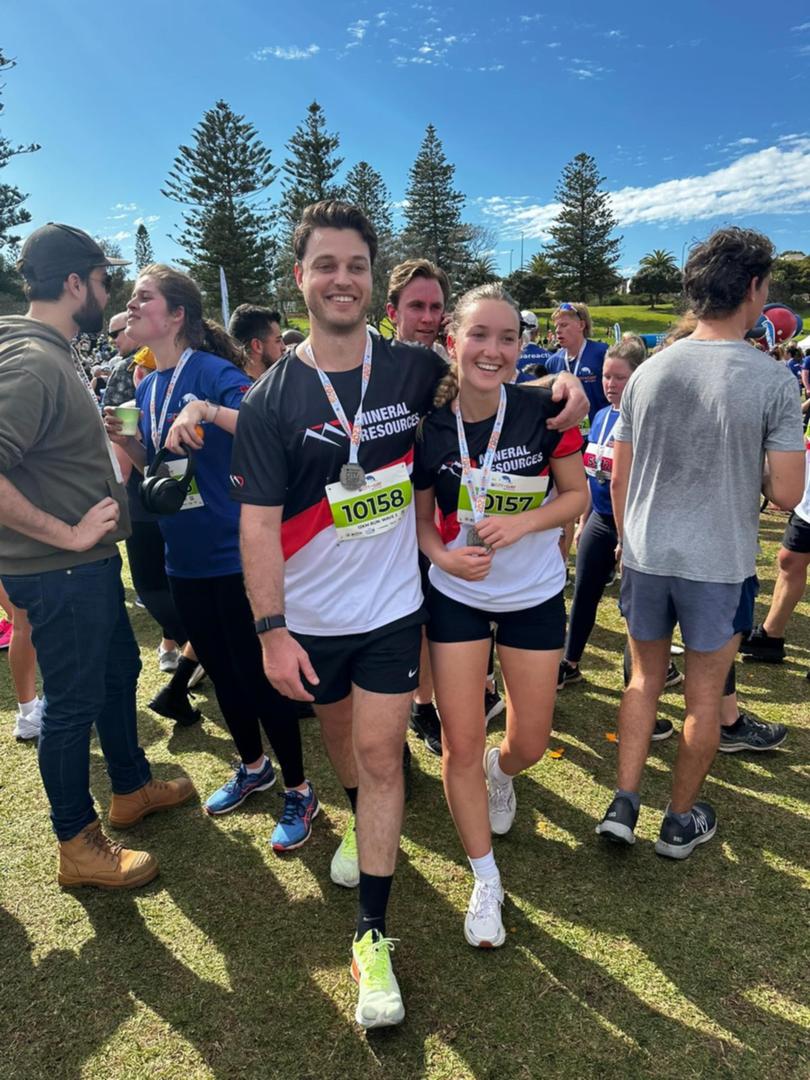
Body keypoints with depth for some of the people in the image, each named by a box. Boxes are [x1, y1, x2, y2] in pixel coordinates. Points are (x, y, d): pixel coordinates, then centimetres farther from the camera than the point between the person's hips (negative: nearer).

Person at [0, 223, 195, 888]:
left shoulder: (57, 354, 9)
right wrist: (67, 533, -25)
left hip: (90, 562, 10)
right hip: (59, 572, -10)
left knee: (120, 670, 22)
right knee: (74, 702, 5)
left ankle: (132, 788, 43)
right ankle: (79, 846, 25)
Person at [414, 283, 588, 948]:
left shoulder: (544, 413, -15)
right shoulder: (427, 427, -14)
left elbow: (578, 495, -5)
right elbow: (421, 517, -1)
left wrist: (523, 522, -23)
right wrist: (443, 555, -22)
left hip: (536, 597, 1)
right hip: (456, 599, 0)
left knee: (529, 745, 13)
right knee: (461, 746, 3)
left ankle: (501, 772, 53)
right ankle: (486, 882, 27)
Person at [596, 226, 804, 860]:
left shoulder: (649, 372, -1)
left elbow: (619, 479, 4)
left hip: (645, 556, 3)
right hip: (720, 565, -3)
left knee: (645, 680, 20)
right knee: (704, 696, 14)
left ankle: (623, 805, 20)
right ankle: (682, 822, 29)